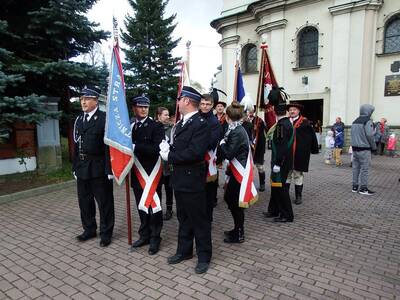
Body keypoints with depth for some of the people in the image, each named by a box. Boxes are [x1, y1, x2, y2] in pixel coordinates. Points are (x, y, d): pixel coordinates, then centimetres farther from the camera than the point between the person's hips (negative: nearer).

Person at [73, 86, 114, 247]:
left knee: (104, 202, 6)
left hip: (99, 168, -6)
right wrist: (75, 167, 12)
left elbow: (109, 146, -14)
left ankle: (106, 233, 21)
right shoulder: (79, 119, 12)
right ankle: (89, 229, 34)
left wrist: (109, 169, -17)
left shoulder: (104, 118, -9)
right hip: (82, 168, 7)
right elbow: (76, 145, 13)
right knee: (84, 201, 16)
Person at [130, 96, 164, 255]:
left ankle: (155, 238, 19)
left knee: (153, 205, 4)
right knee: (141, 205, 15)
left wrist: (135, 147, -25)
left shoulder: (156, 126, -8)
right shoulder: (130, 127, 9)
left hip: (152, 173, -5)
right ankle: (144, 235, 30)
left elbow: (157, 149, -20)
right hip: (137, 173, 5)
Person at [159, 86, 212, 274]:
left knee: (199, 219, 7)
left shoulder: (201, 124, -16)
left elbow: (195, 152, -26)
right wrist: (167, 148, -7)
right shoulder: (181, 123, 12)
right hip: (179, 179, 9)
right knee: (183, 218, 21)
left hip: (192, 180, -9)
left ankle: (204, 256, 24)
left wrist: (169, 157, -18)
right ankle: (184, 251, 37)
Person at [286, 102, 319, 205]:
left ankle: (298, 196, 21)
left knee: (298, 175, 9)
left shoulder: (304, 123, -5)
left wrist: (314, 149, -1)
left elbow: (312, 136, -4)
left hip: (299, 154, -3)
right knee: (286, 174, 11)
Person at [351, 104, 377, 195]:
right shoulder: (368, 121, -12)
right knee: (364, 168, -1)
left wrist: (355, 145, 14)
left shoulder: (355, 121, 11)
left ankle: (355, 186, 16)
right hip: (364, 149, -7)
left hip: (355, 148, 7)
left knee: (356, 167, 11)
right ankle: (363, 188, 4)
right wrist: (374, 146, -5)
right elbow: (369, 135, -16)